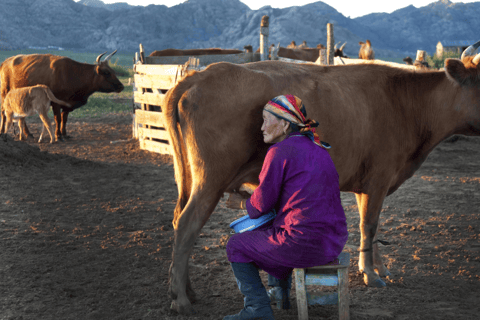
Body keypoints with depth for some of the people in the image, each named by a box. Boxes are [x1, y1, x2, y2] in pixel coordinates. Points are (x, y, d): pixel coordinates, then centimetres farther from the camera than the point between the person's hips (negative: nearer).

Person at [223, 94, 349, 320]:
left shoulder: (279, 152, -11)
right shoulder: (318, 149, 14)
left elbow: (261, 204, -6)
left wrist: (242, 204, 16)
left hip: (304, 243, -8)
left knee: (236, 246, 13)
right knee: (270, 230, 36)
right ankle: (280, 290, 45)